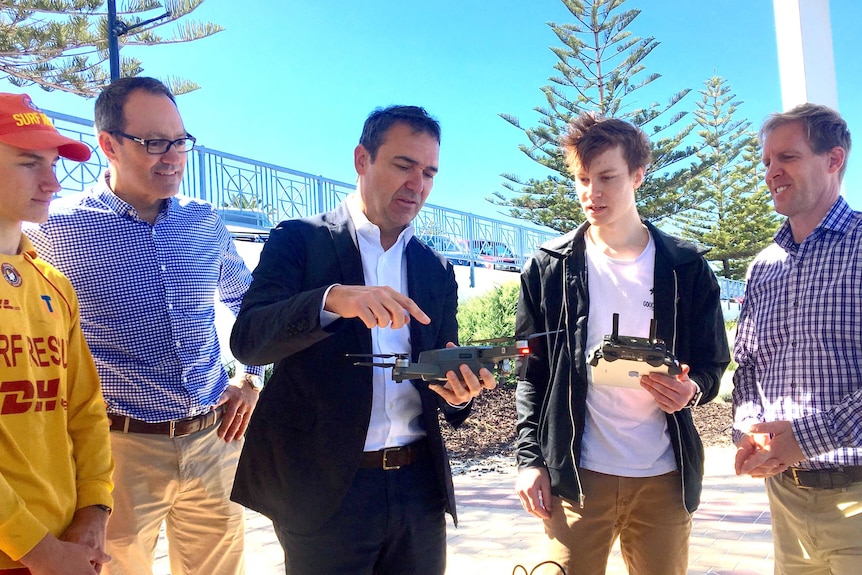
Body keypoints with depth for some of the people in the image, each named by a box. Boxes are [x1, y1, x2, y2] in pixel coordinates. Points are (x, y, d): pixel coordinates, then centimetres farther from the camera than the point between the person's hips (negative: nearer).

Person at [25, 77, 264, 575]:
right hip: (123, 446, -4)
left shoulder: (205, 223, 4)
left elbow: (248, 300, 20)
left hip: (215, 439, 4)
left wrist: (251, 379, 11)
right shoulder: (55, 229, -9)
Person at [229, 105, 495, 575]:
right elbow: (246, 341, -14)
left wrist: (458, 391, -12)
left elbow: (443, 377, 12)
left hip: (418, 487, 4)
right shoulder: (299, 240, -2)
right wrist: (332, 300, -30)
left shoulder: (437, 270, 9)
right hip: (323, 490, -4)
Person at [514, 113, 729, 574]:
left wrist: (692, 389, -14)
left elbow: (711, 362, 9)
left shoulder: (686, 268, 3)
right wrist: (529, 458, -3)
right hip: (575, 476, -1)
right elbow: (532, 372, 3)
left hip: (665, 479, 1)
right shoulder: (549, 268, 2)